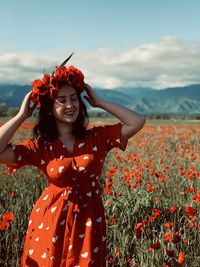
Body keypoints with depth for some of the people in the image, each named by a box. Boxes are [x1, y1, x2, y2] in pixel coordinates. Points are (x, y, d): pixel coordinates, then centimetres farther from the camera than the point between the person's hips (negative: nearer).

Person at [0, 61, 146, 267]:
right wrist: (22, 115, -12)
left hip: (89, 222, 1)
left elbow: (138, 122, -9)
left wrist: (100, 102, -6)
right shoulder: (40, 147, -5)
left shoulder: (98, 137, -2)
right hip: (50, 222, 0)